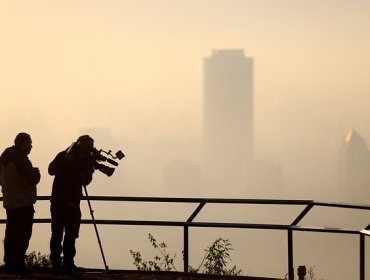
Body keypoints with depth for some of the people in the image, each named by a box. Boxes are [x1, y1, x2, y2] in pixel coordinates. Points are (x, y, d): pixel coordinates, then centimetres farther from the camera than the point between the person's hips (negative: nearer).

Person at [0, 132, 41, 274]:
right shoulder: (21, 159, -18)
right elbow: (32, 180, -20)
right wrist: (36, 172, 0)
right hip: (24, 203, -9)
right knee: (23, 235, -5)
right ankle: (17, 265, -7)